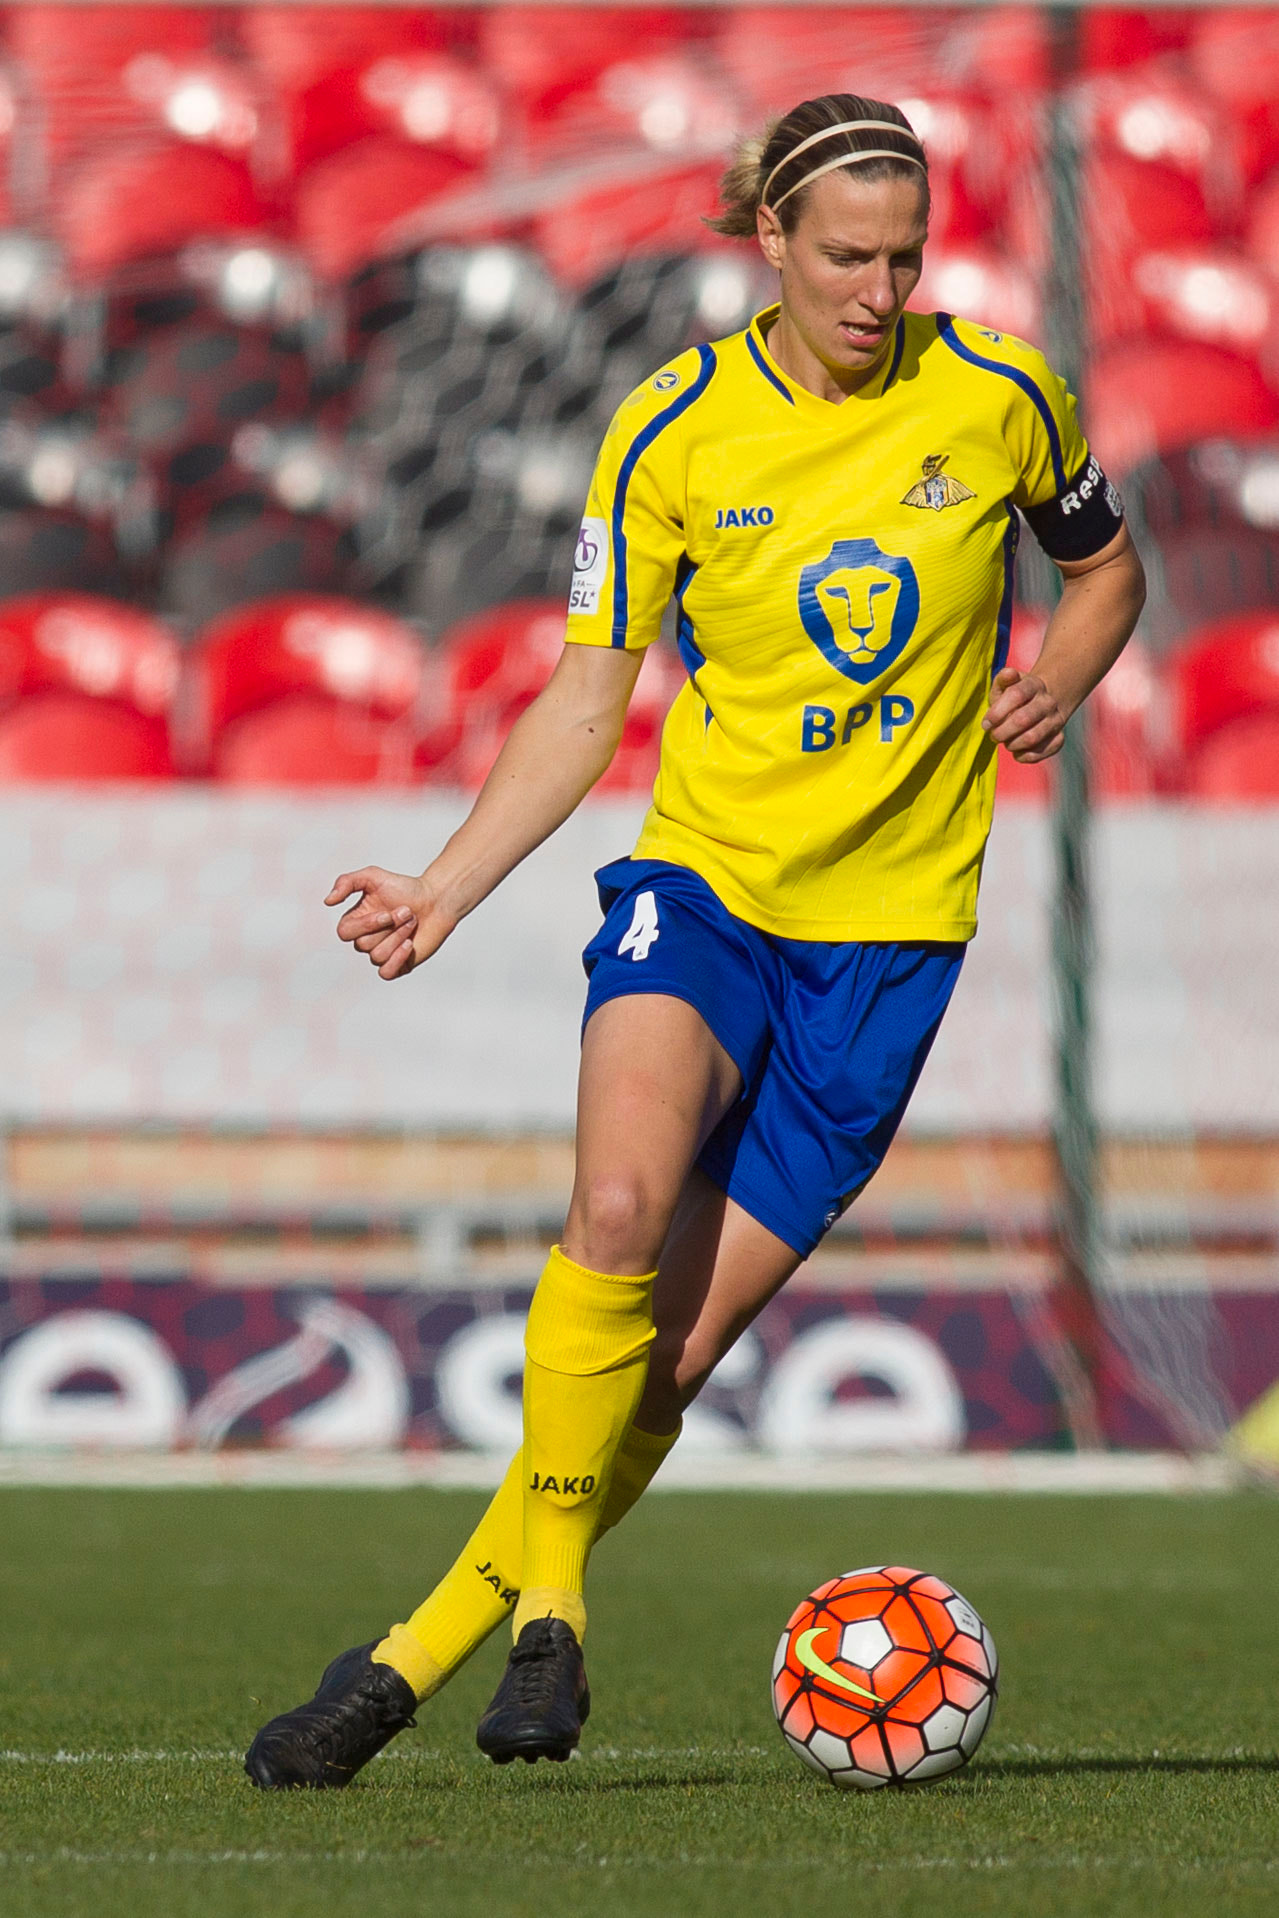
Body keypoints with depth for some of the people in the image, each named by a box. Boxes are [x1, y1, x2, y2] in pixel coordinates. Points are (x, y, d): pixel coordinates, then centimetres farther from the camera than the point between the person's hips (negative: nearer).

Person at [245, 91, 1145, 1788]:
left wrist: (1056, 683, -4)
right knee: (620, 1205, -30)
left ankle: (416, 1656, 4)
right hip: (702, 878, 0)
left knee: (681, 1344, -6)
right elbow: (584, 705, 3)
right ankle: (549, 1606, -15)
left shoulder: (1000, 396, -1)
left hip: (890, 923, 0)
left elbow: (1105, 566, 18)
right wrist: (447, 889, -8)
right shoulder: (671, 433, -2)